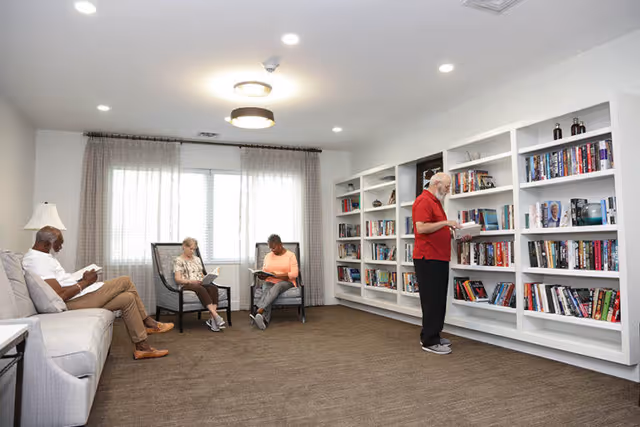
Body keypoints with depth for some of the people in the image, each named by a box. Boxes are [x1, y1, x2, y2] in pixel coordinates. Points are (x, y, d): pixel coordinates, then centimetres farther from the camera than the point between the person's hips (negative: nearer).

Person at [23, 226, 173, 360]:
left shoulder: (38, 256, 14)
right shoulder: (39, 261, -20)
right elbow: (60, 295, -26)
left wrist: (81, 279, 7)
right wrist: (85, 282, -14)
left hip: (77, 296, 11)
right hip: (74, 302, -11)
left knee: (128, 298, 5)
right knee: (125, 281, -11)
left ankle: (142, 347, 9)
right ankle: (149, 323, 3)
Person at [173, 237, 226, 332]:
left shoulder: (197, 259, 25)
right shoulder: (178, 260, 6)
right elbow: (178, 279, -4)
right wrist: (191, 281, -21)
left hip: (200, 284, 5)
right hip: (186, 285, -5)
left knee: (213, 287, -30)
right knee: (201, 289, -40)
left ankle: (213, 319, -43)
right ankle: (216, 316, -49)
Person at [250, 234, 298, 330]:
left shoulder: (291, 255, 2)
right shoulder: (268, 256, 15)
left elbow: (294, 274, -8)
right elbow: (264, 274, 15)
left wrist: (277, 275, -18)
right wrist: (261, 275, -10)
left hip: (286, 283, -3)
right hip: (270, 283, 3)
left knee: (277, 286, -38)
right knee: (266, 292, -34)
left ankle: (259, 312, -54)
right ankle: (264, 321, -55)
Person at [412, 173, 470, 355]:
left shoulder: (436, 202, 22)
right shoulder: (424, 201, -11)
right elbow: (421, 228, -23)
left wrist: (455, 234, 14)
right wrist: (445, 222, -18)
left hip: (440, 259, 10)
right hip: (428, 259, -10)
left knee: (439, 299, 14)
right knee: (431, 300, -5)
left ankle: (432, 335, 24)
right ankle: (429, 341, 3)